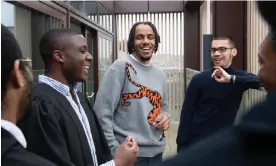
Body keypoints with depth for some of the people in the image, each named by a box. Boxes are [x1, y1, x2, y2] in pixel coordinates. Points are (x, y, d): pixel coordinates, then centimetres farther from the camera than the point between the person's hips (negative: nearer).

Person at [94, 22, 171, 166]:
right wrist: (115, 150, -15)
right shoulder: (121, 66, -11)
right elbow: (102, 112, -15)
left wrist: (165, 116, -3)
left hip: (156, 152, 6)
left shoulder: (159, 74, 8)